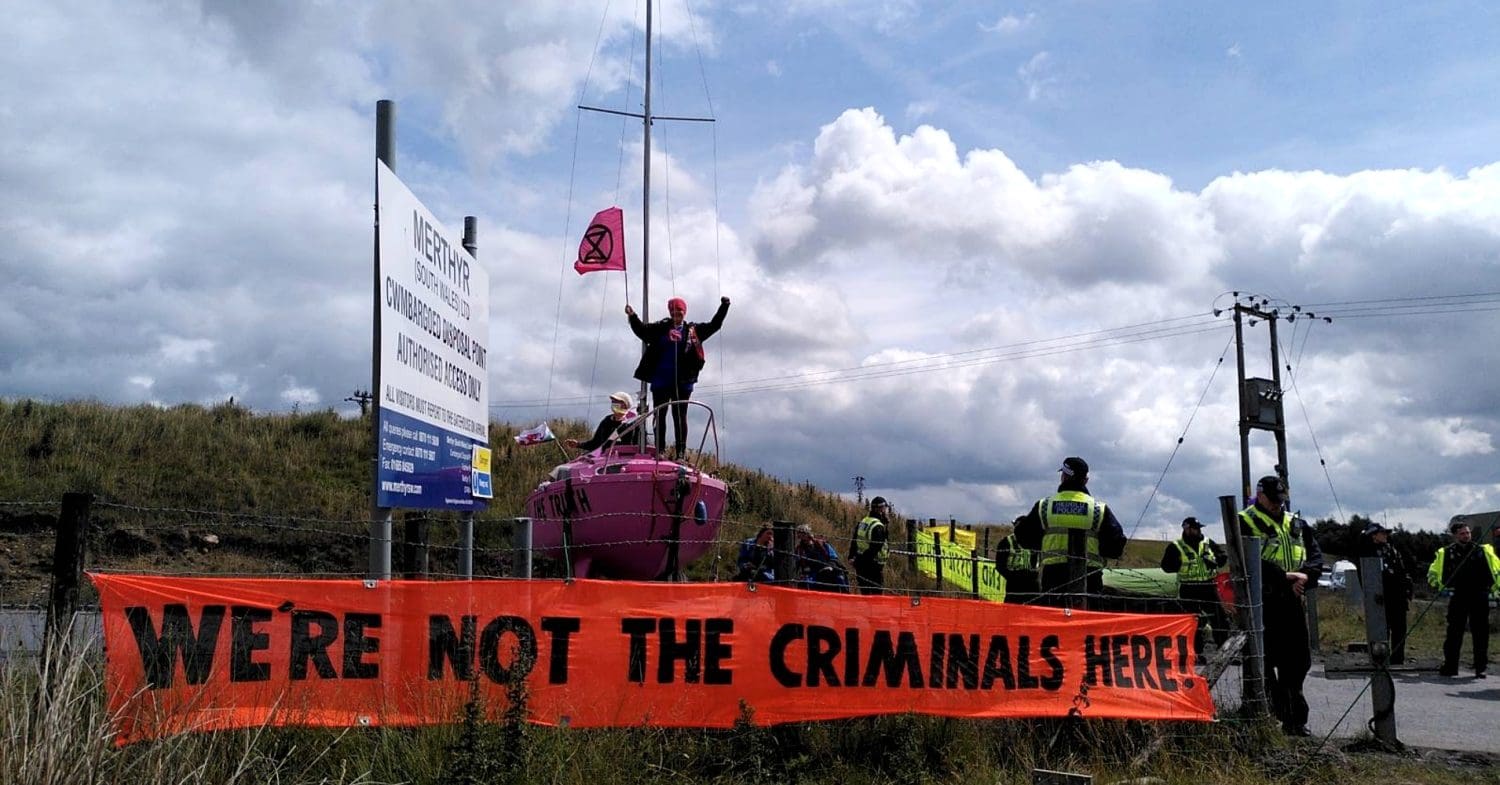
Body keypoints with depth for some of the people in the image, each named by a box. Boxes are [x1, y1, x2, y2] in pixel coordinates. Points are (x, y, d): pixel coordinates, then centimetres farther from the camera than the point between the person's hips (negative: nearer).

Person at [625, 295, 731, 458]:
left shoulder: (693, 330, 9)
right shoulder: (660, 328, 8)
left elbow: (714, 325, 8)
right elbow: (642, 330, 0)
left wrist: (724, 307, -1)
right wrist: (632, 317, -16)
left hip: (682, 382, 0)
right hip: (660, 381, 0)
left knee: (680, 417, 2)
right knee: (660, 416, 3)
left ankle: (681, 452, 4)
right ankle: (660, 450, 9)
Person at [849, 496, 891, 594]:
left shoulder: (861, 522, 11)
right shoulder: (879, 527, -16)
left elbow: (853, 542, 15)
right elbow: (876, 547, -21)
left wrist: (852, 556, 19)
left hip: (859, 562, 9)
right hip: (873, 564, -9)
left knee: (865, 592, 15)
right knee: (877, 592, -3)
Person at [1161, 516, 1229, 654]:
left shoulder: (1208, 543, 9)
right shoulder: (1176, 547, -3)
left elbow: (1223, 556, 15)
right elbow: (1166, 566, -6)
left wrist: (1215, 561, -6)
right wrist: (1182, 564, -18)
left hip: (1208, 586, 4)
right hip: (1188, 589, -4)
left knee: (1220, 618, 5)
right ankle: (1197, 653, 10)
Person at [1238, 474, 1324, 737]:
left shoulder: (1297, 524, 17)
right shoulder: (1245, 523, -2)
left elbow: (1315, 555, 10)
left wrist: (1306, 575, -11)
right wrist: (1284, 576, -21)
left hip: (1292, 601, 6)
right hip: (1262, 603, -6)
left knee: (1299, 661, 7)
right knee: (1264, 662, -2)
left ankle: (1295, 719, 17)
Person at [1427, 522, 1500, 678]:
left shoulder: (1483, 551, 8)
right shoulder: (1445, 553, 8)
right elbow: (1432, 573, 16)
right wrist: (1439, 585, 0)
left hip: (1479, 599, 0)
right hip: (1457, 599, 0)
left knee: (1480, 633, 1)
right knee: (1454, 633, 3)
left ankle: (1480, 668, 8)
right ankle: (1450, 666, 9)